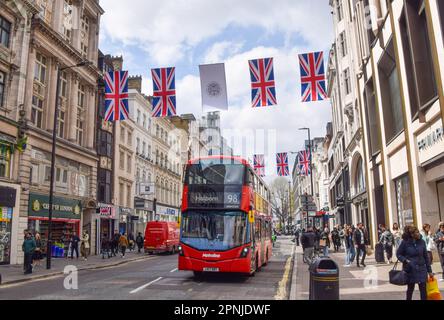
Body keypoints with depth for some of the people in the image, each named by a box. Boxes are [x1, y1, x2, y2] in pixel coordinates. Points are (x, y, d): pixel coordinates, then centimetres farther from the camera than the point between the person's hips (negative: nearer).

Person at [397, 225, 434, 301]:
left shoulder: (421, 242, -1)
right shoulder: (405, 242, -11)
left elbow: (426, 257, 5)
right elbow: (398, 254, 0)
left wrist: (429, 271, 8)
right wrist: (405, 260, -19)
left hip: (421, 269, 2)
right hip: (410, 269, -2)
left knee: (423, 289, 0)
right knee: (410, 289, 13)